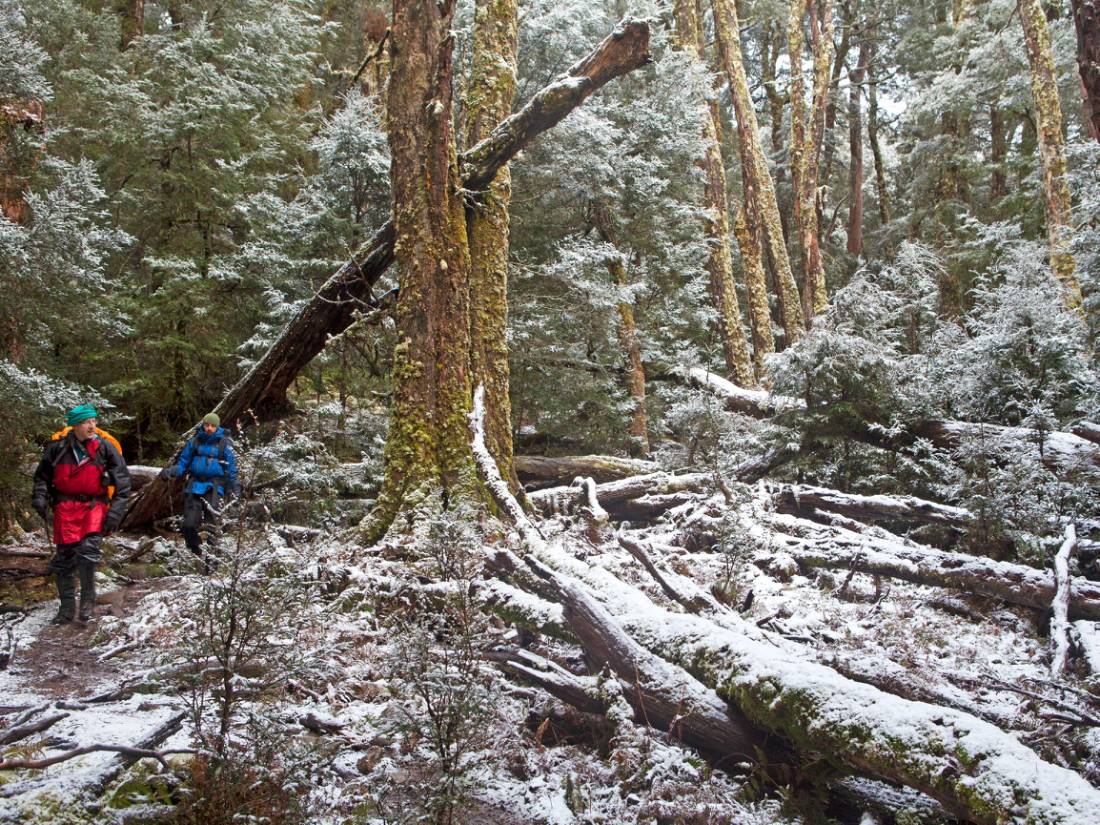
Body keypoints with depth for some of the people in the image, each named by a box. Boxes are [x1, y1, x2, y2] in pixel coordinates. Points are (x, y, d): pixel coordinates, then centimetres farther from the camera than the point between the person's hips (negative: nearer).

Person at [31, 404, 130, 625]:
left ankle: (88, 601, -2)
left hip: (94, 505, -2)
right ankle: (67, 607, 17)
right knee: (64, 556, 4)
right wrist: (40, 496, -3)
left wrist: (116, 512, -8)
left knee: (88, 549, -19)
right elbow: (42, 475, 14)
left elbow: (122, 482, -2)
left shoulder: (105, 448, -6)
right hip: (65, 506, 2)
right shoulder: (58, 447, -3)